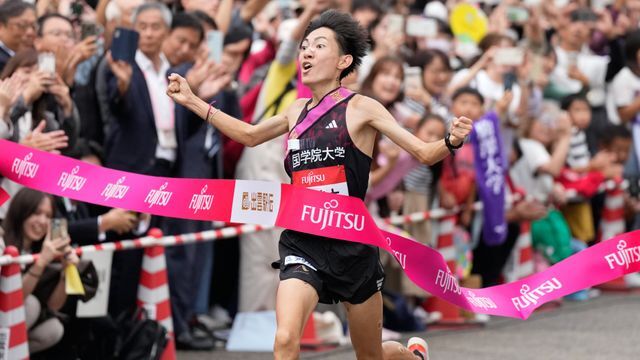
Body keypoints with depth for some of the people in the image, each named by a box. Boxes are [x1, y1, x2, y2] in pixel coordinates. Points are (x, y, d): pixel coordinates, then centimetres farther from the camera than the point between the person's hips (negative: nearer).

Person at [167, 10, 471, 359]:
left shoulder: (360, 108, -5)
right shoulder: (298, 110, 9)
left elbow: (424, 153, -6)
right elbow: (250, 135, 28)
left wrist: (451, 141, -28)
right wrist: (192, 101, 26)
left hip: (352, 245, -3)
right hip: (301, 243, 3)